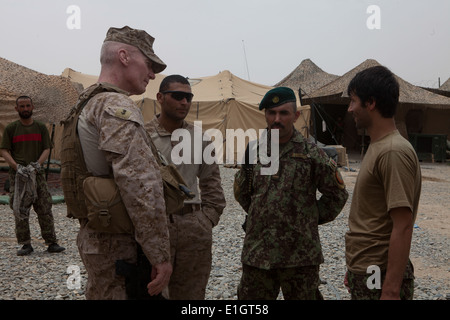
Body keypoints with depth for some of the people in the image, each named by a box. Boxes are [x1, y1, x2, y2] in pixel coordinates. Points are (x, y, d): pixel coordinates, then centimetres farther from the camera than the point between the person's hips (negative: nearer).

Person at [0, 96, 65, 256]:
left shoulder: (41, 127, 10)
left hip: (38, 174, 1)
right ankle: (26, 244, 8)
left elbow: (47, 149, 5)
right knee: (20, 211, 0)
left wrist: (37, 165, -12)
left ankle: (51, 243, 4)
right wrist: (17, 167, -14)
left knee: (45, 209, -1)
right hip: (17, 175, -1)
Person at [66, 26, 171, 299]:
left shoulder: (85, 105, 15)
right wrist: (161, 255, -23)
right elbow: (142, 187, -27)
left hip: (95, 236, 10)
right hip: (121, 248, -10)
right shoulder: (118, 107, -19)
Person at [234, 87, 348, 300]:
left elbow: (337, 194, 3)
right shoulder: (253, 151, 4)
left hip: (300, 256, -3)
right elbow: (241, 192, 18)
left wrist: (314, 217, 2)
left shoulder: (312, 154, -6)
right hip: (256, 253, 3)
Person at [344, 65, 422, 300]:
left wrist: (391, 291, -23)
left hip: (381, 280, -9)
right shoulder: (376, 148, 9)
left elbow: (403, 227, -23)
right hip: (364, 274, 9)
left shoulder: (394, 153, -20)